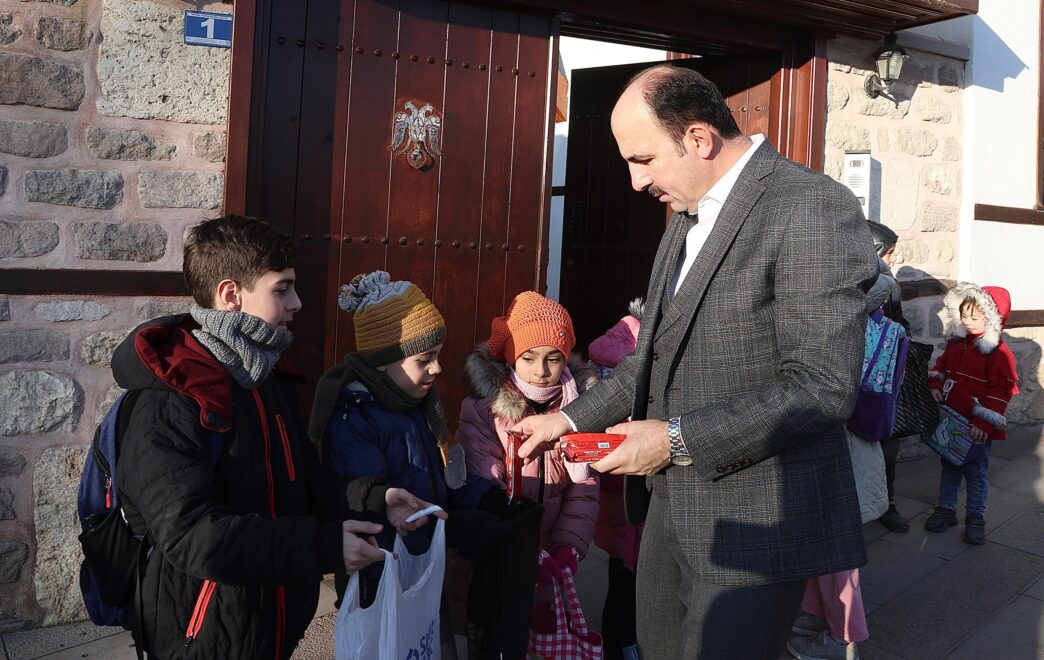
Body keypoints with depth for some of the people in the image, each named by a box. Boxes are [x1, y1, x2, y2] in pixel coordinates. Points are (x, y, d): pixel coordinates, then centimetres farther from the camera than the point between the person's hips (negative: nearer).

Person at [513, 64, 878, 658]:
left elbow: (821, 389, -22)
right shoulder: (688, 218, 13)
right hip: (671, 506, 9)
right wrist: (571, 420, 11)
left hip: (756, 521, -8)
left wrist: (677, 440, -20)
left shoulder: (814, 208, -17)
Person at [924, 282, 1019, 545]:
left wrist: (983, 423, -19)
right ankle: (946, 509, 29)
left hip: (977, 427, -6)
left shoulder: (998, 352, -15)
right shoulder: (956, 341, 5)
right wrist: (935, 385, 0)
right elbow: (941, 365, 19)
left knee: (976, 472, 5)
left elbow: (1000, 392, -16)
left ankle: (975, 518, 17)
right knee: (950, 467, 17)